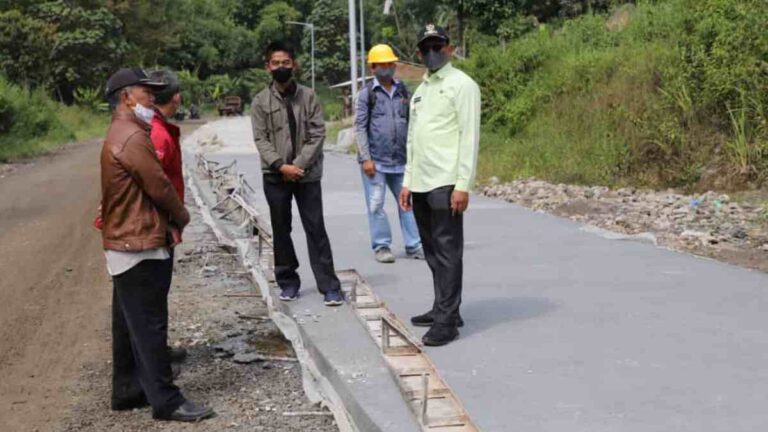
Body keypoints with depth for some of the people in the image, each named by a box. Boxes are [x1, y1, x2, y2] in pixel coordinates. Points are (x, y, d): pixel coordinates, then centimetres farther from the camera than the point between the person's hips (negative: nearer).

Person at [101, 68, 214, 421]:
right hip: (139, 246, -11)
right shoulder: (132, 138, -18)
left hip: (126, 244, 11)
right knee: (150, 325, -6)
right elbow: (160, 187, -16)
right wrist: (182, 217, 1)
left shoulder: (121, 134, 16)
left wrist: (168, 221, 8)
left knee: (130, 324, 15)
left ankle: (127, 391, 23)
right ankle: (166, 401, -1)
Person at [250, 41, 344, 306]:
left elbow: (318, 134, -3)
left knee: (316, 229, -2)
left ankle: (329, 286, -1)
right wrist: (281, 166, -16)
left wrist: (299, 165, -12)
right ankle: (288, 282, 21)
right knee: (281, 230, 9)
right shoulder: (261, 101, 3)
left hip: (307, 174, -1)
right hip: (275, 176, 1)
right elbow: (261, 139, -3)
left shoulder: (308, 96, 2)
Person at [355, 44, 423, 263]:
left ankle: (413, 245, 10)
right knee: (376, 204, 0)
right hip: (375, 160, -3)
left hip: (400, 160, 4)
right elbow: (360, 127, -4)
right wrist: (366, 158, -10)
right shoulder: (367, 93, 0)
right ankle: (382, 246, 9)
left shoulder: (402, 90, 10)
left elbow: (409, 122, 13)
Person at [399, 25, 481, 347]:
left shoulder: (461, 84, -5)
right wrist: (407, 181, 16)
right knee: (432, 251, 12)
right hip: (421, 184, 8)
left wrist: (463, 184, -18)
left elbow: (469, 137, -12)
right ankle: (441, 309, 21)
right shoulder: (420, 90, 19)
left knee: (448, 252, -6)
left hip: (446, 184, -8)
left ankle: (447, 320, -4)